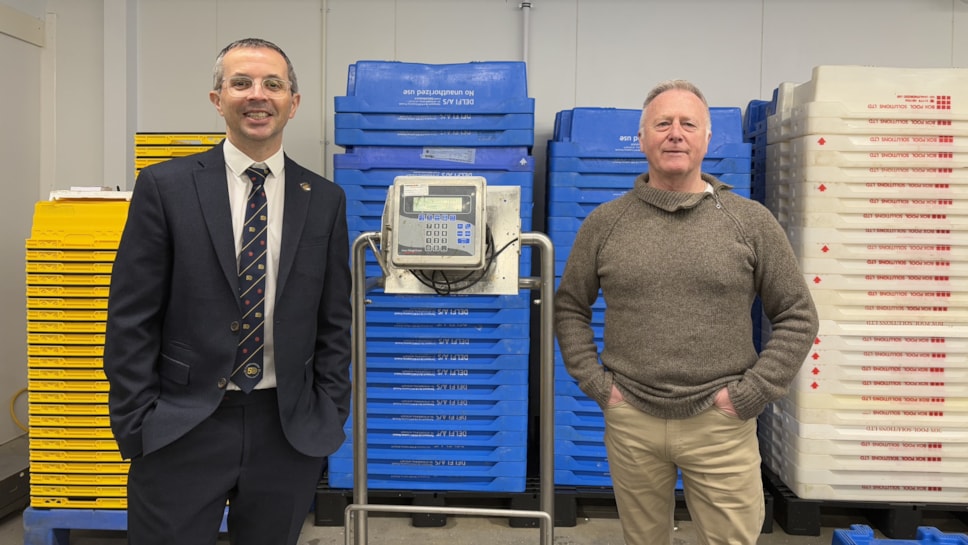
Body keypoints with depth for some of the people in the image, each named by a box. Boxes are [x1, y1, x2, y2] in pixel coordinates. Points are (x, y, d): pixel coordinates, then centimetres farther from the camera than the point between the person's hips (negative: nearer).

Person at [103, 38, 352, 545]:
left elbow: (335, 321, 6)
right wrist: (137, 422, -6)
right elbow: (130, 317, -2)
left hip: (288, 430, 2)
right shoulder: (165, 186, -2)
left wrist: (330, 417, 2)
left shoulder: (325, 200, 4)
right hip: (181, 428, -2)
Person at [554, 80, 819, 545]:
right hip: (630, 421, 1)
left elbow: (797, 316, 2)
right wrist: (595, 383, 0)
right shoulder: (604, 223, 2)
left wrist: (751, 394, -5)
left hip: (720, 423, -1)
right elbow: (569, 308, 9)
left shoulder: (750, 221, -2)